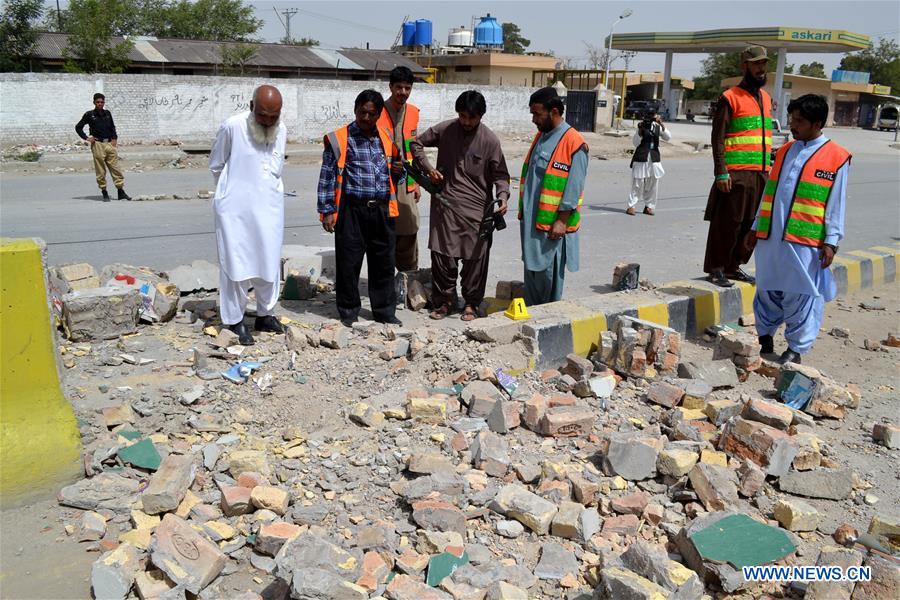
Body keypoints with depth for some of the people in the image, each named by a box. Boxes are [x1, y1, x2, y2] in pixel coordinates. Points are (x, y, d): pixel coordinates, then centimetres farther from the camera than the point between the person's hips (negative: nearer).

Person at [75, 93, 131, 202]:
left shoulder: (107, 113, 12)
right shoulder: (89, 115, 2)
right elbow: (78, 127, 9)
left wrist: (115, 138, 9)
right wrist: (86, 138, 0)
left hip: (110, 144, 3)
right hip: (97, 145, -3)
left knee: (116, 168, 0)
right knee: (100, 171, -1)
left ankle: (121, 192, 3)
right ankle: (104, 193, 5)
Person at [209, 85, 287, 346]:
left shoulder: (281, 130, 2)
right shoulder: (232, 127, -12)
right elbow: (216, 164, 2)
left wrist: (264, 189, 14)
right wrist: (233, 189, 11)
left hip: (269, 206, 4)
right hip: (236, 207, -4)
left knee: (270, 263, 9)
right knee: (236, 264, 2)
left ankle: (265, 315, 25)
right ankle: (235, 321, 14)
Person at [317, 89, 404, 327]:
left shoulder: (387, 139, 11)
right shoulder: (338, 140, -1)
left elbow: (394, 170, 24)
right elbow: (327, 177, -1)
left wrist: (399, 170, 0)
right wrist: (327, 211, -6)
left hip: (382, 210, 4)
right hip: (352, 210, -4)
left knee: (384, 263, 9)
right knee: (348, 263, 2)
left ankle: (385, 311, 22)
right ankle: (349, 312, 17)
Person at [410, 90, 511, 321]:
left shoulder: (490, 140, -5)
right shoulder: (444, 130, 0)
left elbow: (500, 174, -1)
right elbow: (417, 143, 12)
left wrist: (503, 196, -19)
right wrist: (428, 168, -1)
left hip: (477, 207, -1)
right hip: (445, 204, 2)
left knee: (475, 257, 2)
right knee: (441, 254, 4)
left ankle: (471, 304, 17)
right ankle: (444, 300, 19)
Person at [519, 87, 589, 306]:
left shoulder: (573, 143, -14)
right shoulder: (541, 136, 12)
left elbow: (573, 189, -16)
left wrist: (561, 221, -18)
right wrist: (523, 212, 17)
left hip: (552, 223, -8)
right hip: (531, 220, 8)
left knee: (549, 273, 2)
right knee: (531, 268, 14)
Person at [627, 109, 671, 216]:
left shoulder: (657, 127, 7)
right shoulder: (641, 127, -3)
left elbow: (668, 137, -2)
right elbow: (635, 143, -7)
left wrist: (662, 125, -12)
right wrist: (639, 130, -19)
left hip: (654, 159, 4)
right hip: (641, 158, -4)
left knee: (653, 184, 6)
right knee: (637, 183, -5)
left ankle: (649, 206, 15)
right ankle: (631, 206, -1)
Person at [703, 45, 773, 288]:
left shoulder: (765, 98, 17)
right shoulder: (730, 98, -6)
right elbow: (718, 138, -10)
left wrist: (769, 167, 18)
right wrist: (721, 173, -17)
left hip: (761, 174, 7)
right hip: (736, 174, -7)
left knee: (751, 224, 10)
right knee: (726, 224, -3)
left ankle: (734, 266, 21)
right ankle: (715, 269, 7)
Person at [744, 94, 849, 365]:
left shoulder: (836, 158, -3)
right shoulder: (785, 151, 13)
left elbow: (836, 203, -4)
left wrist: (831, 241, -8)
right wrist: (756, 227, 17)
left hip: (805, 241, -5)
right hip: (770, 237, 5)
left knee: (801, 295, 1)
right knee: (767, 290, 13)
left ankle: (796, 348, 12)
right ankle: (765, 337, 28)